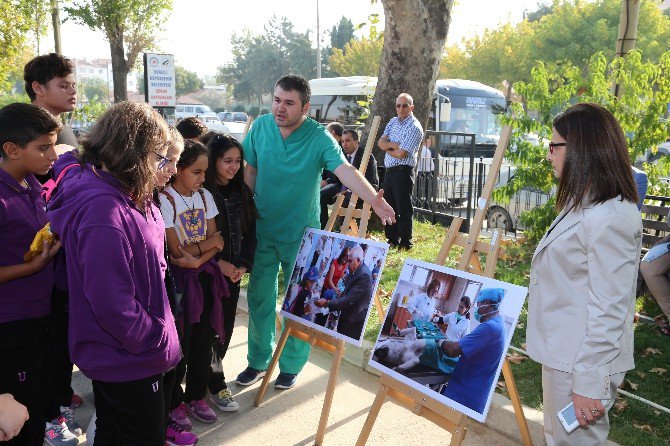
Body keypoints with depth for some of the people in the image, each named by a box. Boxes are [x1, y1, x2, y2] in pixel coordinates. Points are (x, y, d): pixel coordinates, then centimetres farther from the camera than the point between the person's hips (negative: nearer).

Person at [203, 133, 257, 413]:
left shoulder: (242, 192, 6)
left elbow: (250, 232, 7)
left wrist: (242, 265, -4)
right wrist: (218, 263, -15)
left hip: (233, 273, 5)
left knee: (227, 326, 11)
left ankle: (209, 370, 30)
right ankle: (216, 385, 14)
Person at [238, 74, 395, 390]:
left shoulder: (319, 137, -17)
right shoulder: (261, 127, -6)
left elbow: (345, 170, -30)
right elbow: (250, 172, 4)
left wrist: (372, 199, -47)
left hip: (300, 234, -3)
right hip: (262, 230, 3)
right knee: (259, 297, 13)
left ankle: (291, 366, 29)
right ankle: (258, 361, 32)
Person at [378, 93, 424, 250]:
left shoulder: (415, 127, -11)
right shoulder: (393, 122, 14)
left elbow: (401, 153, -18)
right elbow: (381, 143, 5)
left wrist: (387, 148, -1)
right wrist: (394, 145, -12)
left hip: (402, 172, -8)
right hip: (389, 171, 8)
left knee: (404, 209, -3)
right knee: (390, 208, 14)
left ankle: (405, 243, 4)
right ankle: (392, 240, 24)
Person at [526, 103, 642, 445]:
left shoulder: (609, 218, -23)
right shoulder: (584, 205, 11)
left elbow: (608, 311, -24)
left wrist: (589, 383, -20)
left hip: (582, 362, -10)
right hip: (562, 354, 10)